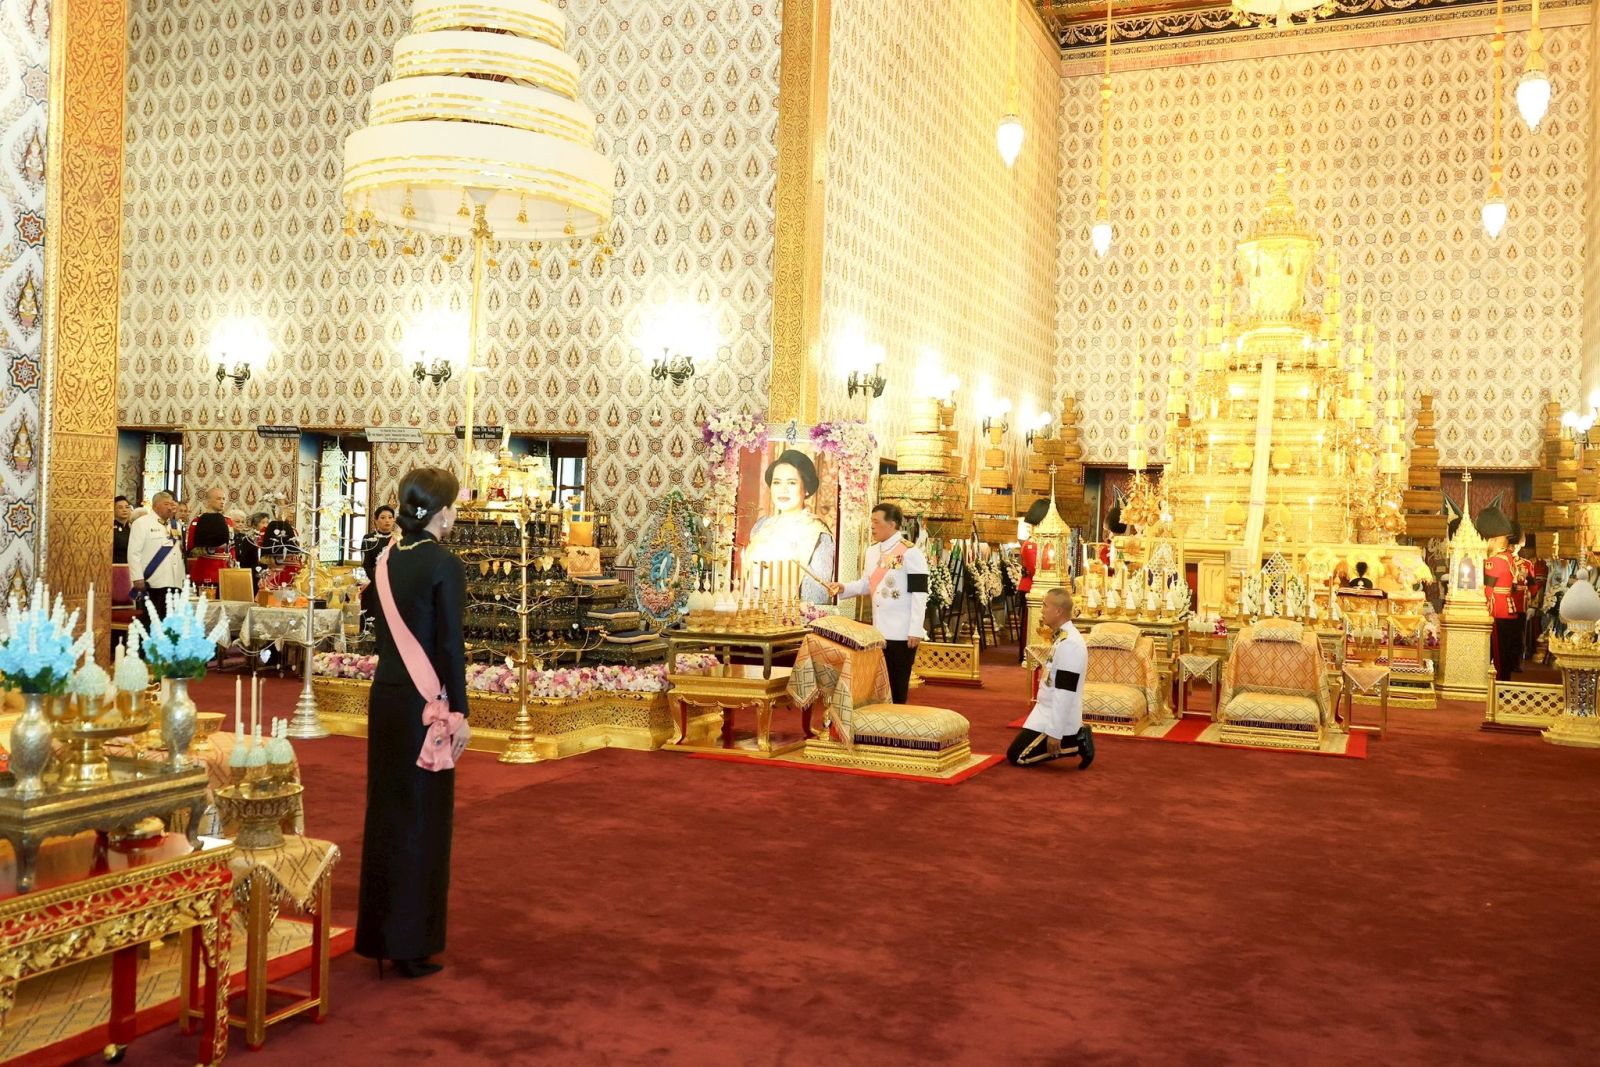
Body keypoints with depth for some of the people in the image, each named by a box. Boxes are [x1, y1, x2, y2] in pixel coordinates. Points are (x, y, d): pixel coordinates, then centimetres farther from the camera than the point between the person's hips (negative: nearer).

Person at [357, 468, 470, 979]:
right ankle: (411, 944, 11)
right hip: (424, 701, -7)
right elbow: (450, 646, -14)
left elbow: (386, 630, 11)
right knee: (423, 818, 3)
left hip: (384, 694, 7)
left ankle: (378, 933, 26)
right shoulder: (444, 565, -14)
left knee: (386, 810, 15)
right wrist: (460, 713, -9)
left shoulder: (387, 559, 6)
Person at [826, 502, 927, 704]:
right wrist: (843, 589, 4)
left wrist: (916, 630, -17)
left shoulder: (910, 553, -13)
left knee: (898, 683, 0)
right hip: (879, 630, 7)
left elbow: (919, 593, -15)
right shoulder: (872, 551, 11)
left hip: (902, 632, -7)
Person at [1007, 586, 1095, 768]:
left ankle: (1076, 743, -4)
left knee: (1017, 756, -6)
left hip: (1056, 716, -10)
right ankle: (1075, 738, 12)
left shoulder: (1069, 644, -23)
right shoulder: (1063, 637, 9)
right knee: (1016, 752, 17)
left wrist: (1055, 732, -24)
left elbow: (1065, 692, -25)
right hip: (1050, 711, 10)